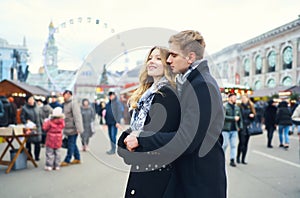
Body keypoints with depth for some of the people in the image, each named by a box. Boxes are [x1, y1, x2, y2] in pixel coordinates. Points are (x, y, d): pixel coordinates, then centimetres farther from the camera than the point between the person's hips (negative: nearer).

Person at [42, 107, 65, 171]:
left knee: (50, 152, 4)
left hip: (51, 139, -4)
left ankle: (49, 166, 6)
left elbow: (45, 128, -9)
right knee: (57, 152, 12)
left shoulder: (50, 121, -18)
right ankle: (57, 166, 17)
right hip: (58, 140, 4)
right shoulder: (62, 121, -6)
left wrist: (45, 121, 7)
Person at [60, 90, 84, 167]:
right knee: (73, 144, 14)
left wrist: (78, 128, -24)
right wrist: (64, 128, 20)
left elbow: (77, 116, -20)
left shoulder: (73, 104, -14)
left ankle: (67, 161, 4)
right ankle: (77, 158, 24)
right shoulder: (65, 104, 14)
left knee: (71, 144, -2)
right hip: (68, 128, 9)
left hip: (72, 128, -9)